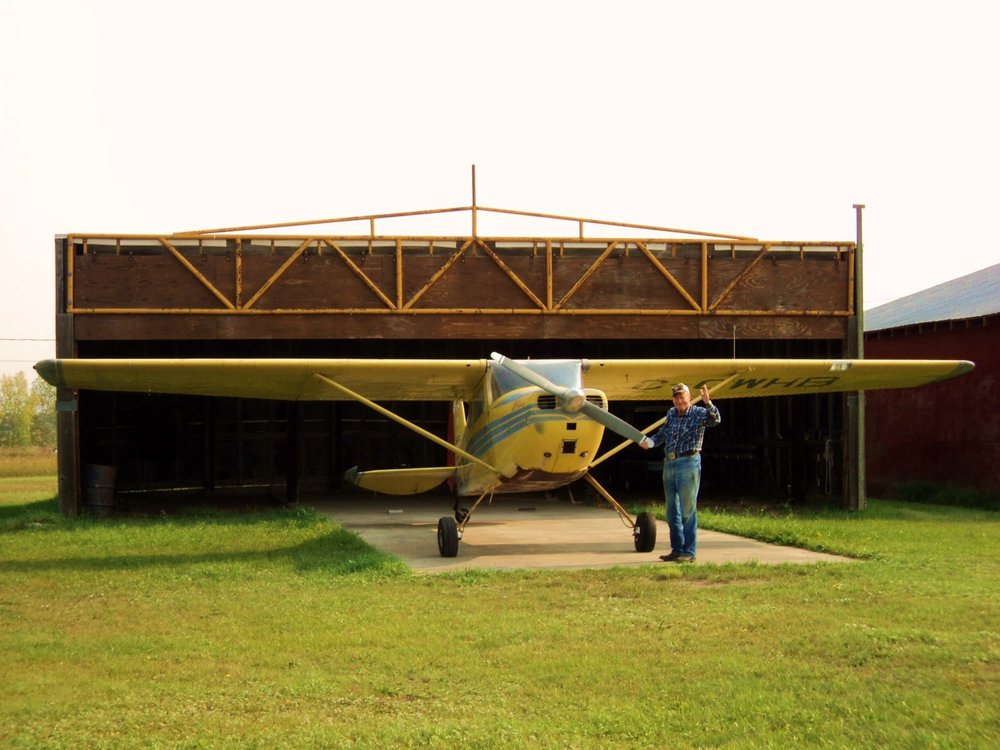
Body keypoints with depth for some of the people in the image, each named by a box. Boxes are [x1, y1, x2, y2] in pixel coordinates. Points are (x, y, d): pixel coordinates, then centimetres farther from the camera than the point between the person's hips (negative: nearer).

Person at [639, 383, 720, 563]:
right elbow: (662, 433, 26)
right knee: (672, 511, 12)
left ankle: (689, 552, -1)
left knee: (688, 510, -5)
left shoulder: (698, 413, -6)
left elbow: (715, 419, -25)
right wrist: (650, 441, 7)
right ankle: (677, 550, 21)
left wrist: (708, 404, -43)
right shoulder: (671, 414, 12)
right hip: (669, 464, 7)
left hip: (688, 464, -7)